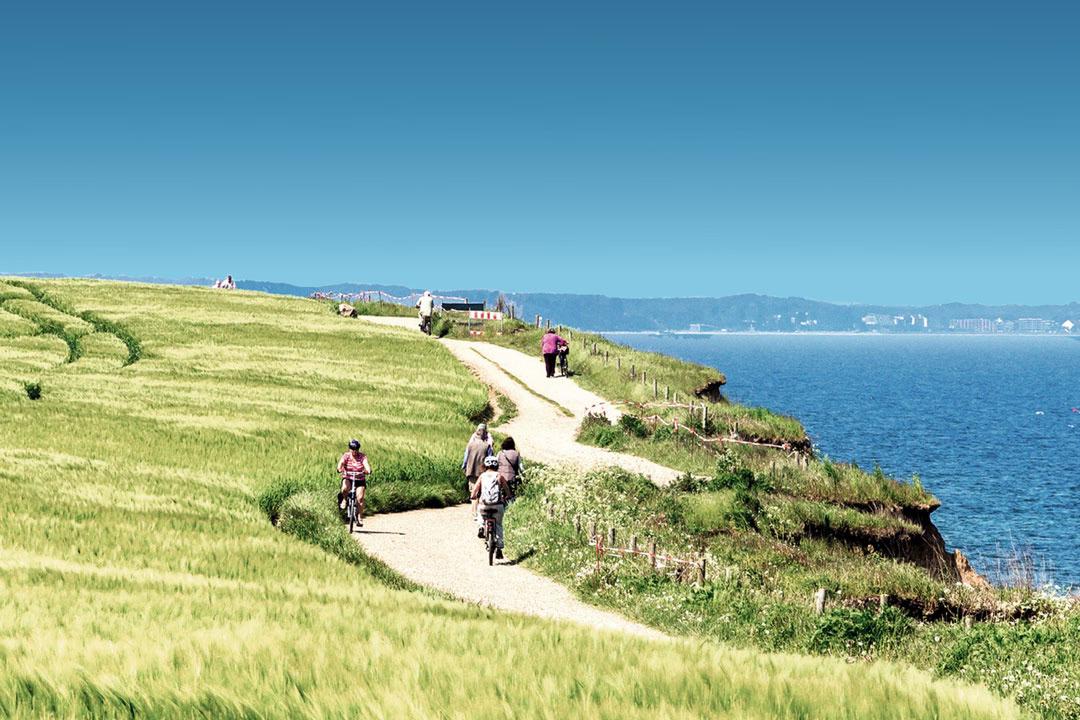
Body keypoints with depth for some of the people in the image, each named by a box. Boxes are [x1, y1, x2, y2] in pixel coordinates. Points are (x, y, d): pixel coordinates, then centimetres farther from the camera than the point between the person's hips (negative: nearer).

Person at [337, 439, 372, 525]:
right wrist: (340, 469, -47)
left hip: (360, 480, 1)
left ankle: (360, 517, -2)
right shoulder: (346, 456, -7)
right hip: (347, 478, -1)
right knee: (345, 488, -34)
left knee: (360, 497, -14)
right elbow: (341, 463, -25)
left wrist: (368, 470, -46)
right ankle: (342, 499, -2)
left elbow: (366, 464, -24)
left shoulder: (362, 457, -7)